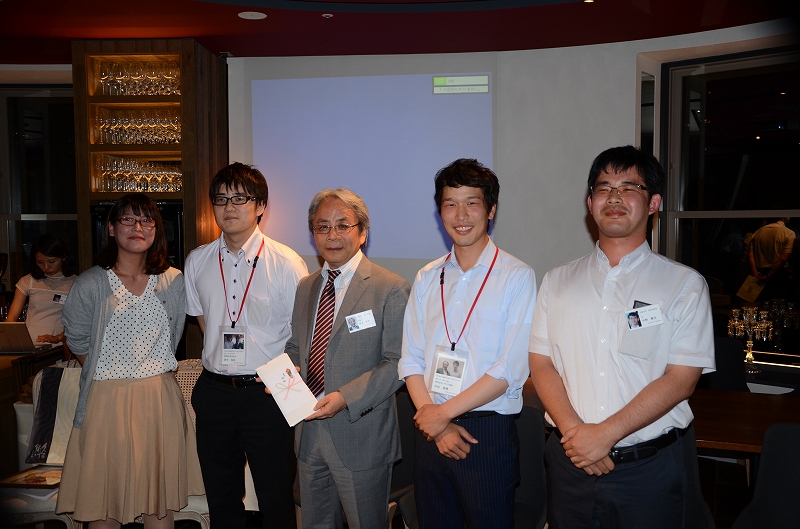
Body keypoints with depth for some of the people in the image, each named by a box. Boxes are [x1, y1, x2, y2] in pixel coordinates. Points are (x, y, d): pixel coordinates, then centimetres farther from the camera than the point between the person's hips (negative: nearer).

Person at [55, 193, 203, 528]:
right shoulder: (90, 285, -4)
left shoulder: (173, 282, 4)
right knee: (103, 502, 5)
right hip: (107, 399, -2)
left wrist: (151, 370, 10)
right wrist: (111, 373, 5)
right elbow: (79, 342, 6)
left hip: (159, 398, 2)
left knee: (161, 499, 9)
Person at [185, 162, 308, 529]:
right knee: (220, 498, 17)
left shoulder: (287, 263, -9)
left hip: (268, 391, -4)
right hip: (214, 389, 4)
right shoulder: (197, 261, 4)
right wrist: (221, 359, 8)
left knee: (276, 498, 6)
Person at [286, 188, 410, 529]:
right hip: (308, 432, 6)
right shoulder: (304, 288, 10)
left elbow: (398, 362, -15)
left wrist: (346, 397, -24)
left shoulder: (391, 289, -11)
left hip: (361, 436, -6)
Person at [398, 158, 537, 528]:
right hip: (430, 429, 4)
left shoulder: (516, 277, -7)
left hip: (489, 432, -4)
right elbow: (411, 361, 6)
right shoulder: (426, 279, 8)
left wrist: (443, 412, -10)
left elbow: (511, 369, -13)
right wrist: (436, 422, -7)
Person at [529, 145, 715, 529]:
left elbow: (681, 378, -8)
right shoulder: (557, 282, 7)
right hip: (570, 459, 2)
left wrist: (606, 433, -15)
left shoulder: (684, 285, -2)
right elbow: (541, 364, 1)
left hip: (649, 467, -2)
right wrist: (575, 432, -13)